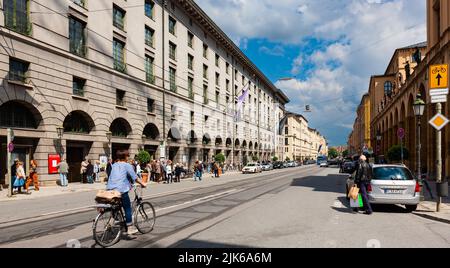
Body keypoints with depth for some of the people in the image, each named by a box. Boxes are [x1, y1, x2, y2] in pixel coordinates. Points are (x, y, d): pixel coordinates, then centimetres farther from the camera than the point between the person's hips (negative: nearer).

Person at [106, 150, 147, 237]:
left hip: (110, 189, 7)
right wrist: (142, 184, 9)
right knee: (128, 208, 3)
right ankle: (130, 228, 6)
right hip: (121, 190, -6)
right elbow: (135, 177, -2)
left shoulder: (114, 165, 18)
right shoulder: (127, 165, -1)